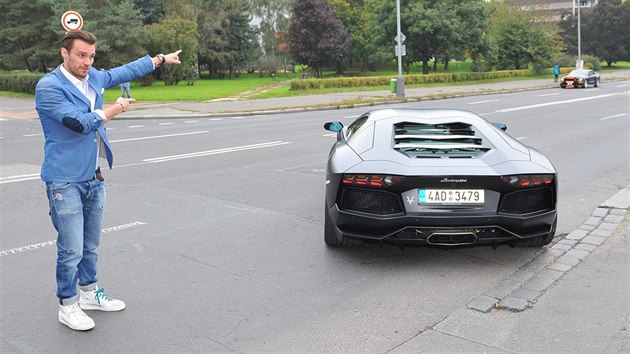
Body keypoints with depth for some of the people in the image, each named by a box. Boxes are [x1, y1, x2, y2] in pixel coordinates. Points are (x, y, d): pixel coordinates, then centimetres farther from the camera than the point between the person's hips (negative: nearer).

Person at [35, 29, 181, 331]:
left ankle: (89, 293, 34)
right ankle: (67, 306, 15)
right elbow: (80, 123, -23)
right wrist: (114, 109, -9)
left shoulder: (93, 77, 7)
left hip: (93, 178, 7)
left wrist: (161, 59, 28)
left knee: (90, 245, 17)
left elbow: (125, 71, 22)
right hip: (65, 181, -7)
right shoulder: (48, 87, -14)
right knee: (72, 249, -3)